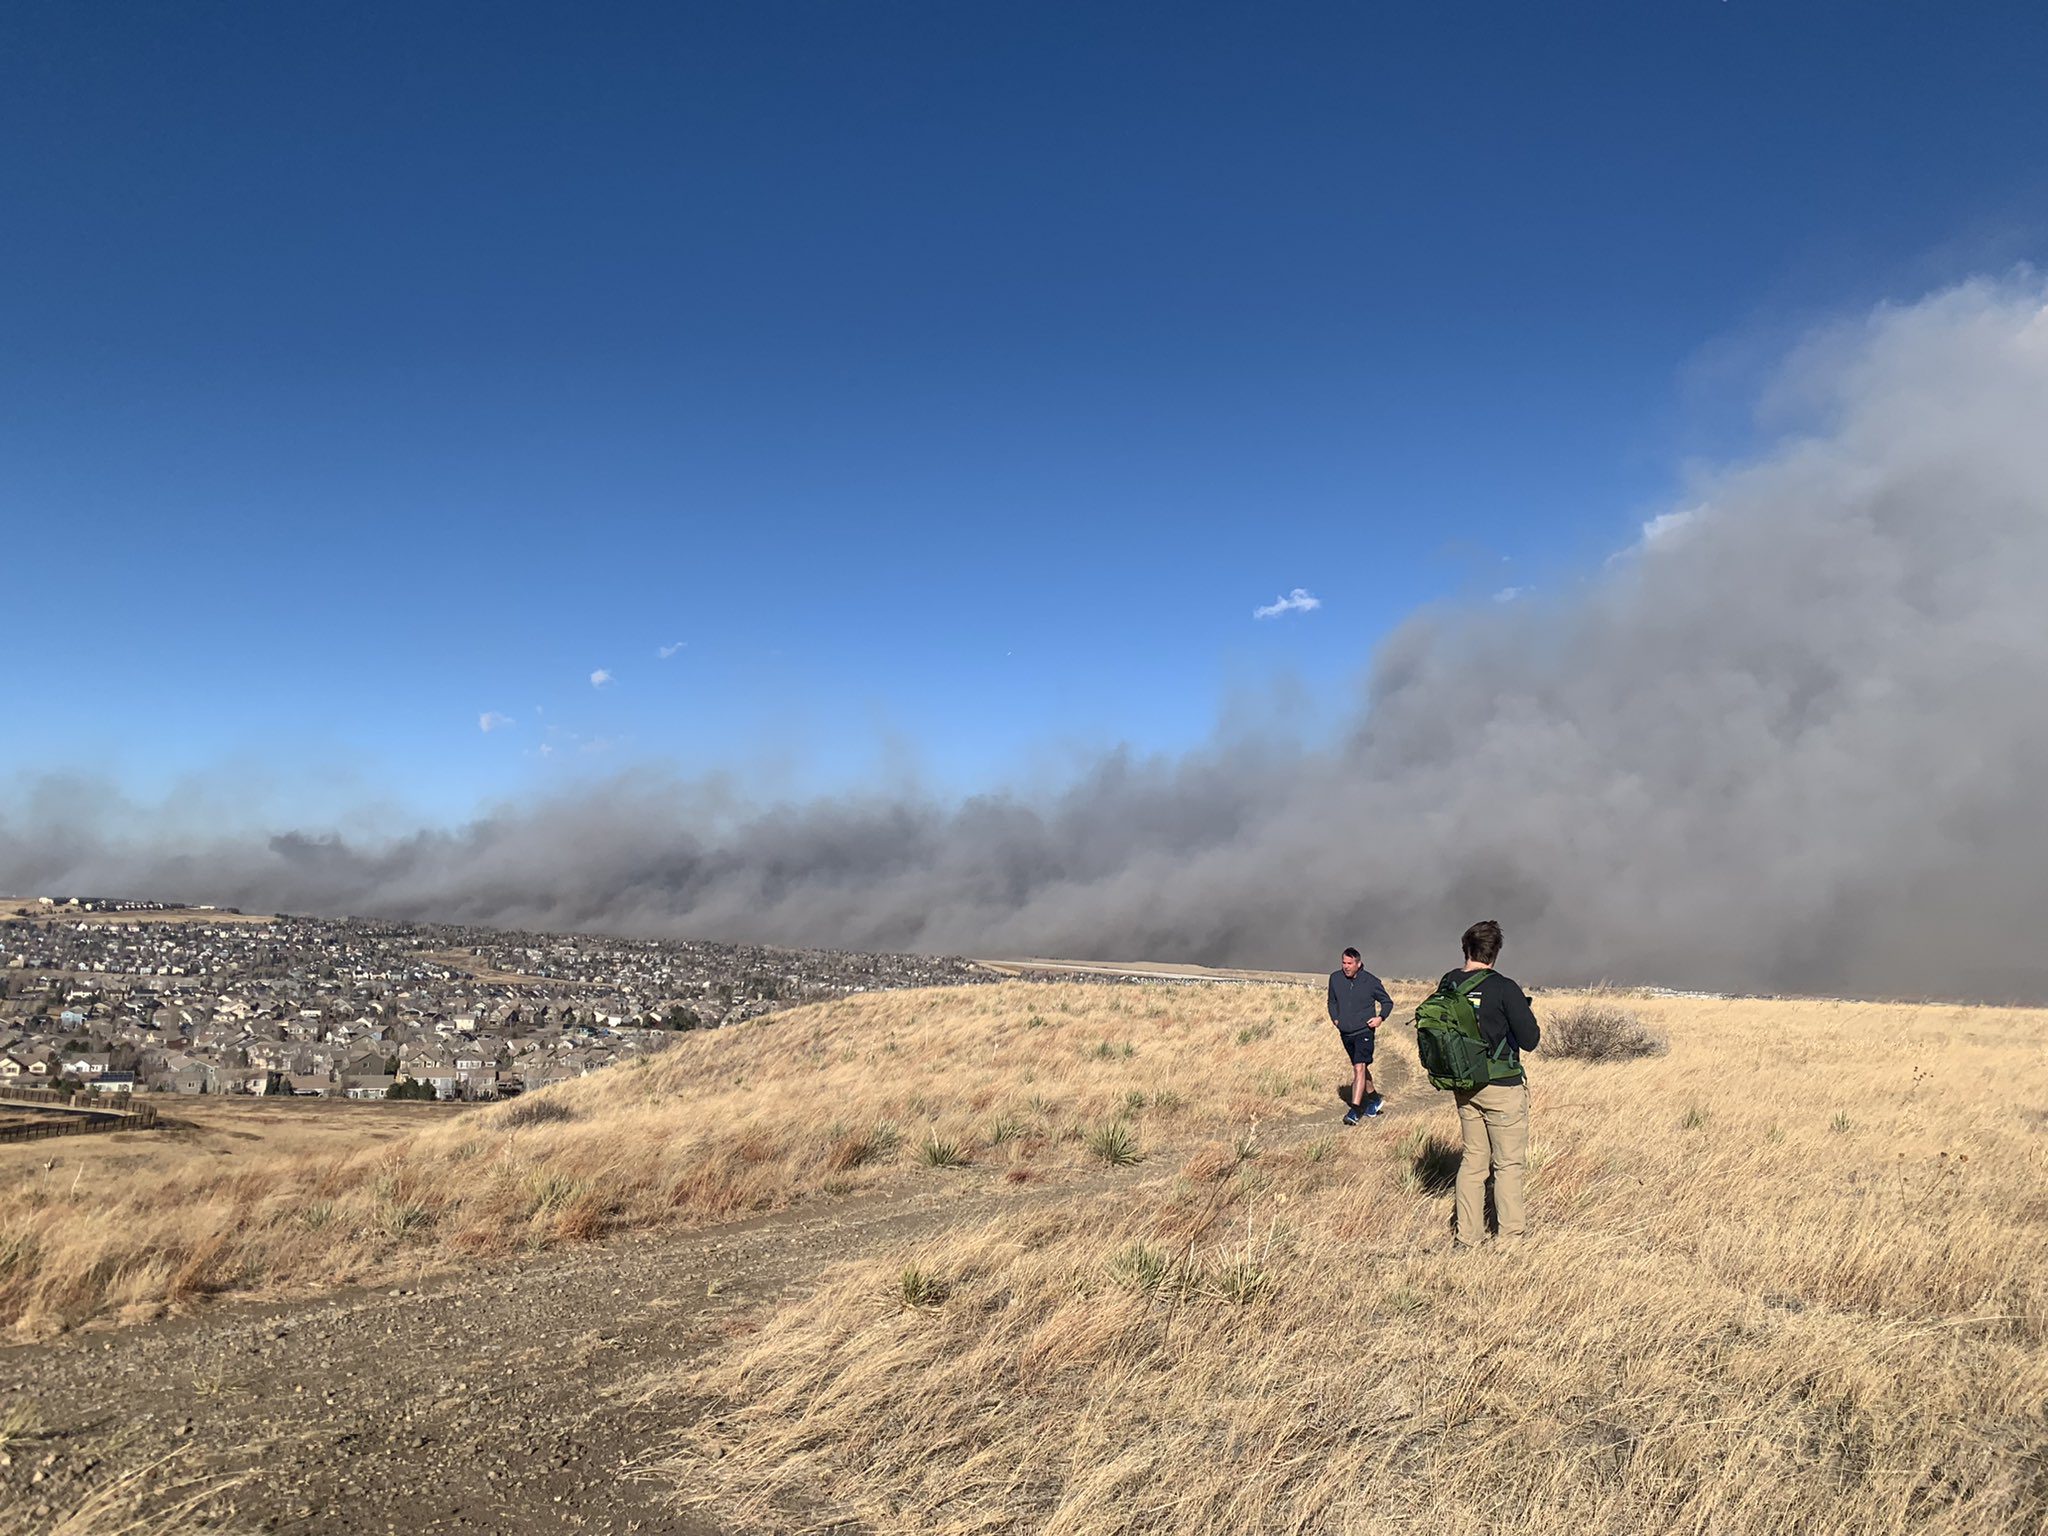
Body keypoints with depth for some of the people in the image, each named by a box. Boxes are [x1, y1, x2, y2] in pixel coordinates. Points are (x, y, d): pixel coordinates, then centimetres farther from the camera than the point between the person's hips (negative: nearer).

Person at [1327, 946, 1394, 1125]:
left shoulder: (1371, 981, -9)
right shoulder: (1335, 978, 1)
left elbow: (1388, 1002, 5)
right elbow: (1332, 1002, 18)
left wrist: (1381, 1017, -11)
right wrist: (1335, 1019, 3)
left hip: (1364, 1031, -5)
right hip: (1345, 1033, 5)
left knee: (1359, 1068, -17)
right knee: (1359, 1068, 18)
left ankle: (1355, 1111, -20)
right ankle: (1375, 1100, 37)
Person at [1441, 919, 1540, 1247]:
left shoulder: (1447, 984, -3)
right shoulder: (1504, 989, -19)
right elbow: (1530, 1040, -15)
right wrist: (1522, 1008, 1)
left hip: (1464, 1085, 5)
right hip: (1502, 1088, -5)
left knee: (1473, 1159, 15)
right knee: (1509, 1164, 8)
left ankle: (1467, 1236, 19)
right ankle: (1511, 1235, 14)